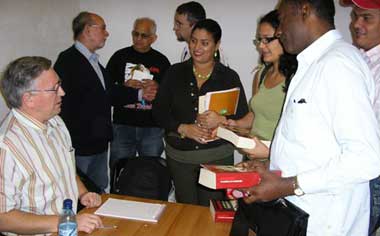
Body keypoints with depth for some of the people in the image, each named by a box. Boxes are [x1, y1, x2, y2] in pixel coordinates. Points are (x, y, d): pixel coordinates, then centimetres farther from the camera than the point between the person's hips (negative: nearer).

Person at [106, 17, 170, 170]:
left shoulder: (161, 60, 7)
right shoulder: (120, 56, 6)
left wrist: (158, 88, -9)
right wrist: (125, 86, -11)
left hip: (152, 127, 1)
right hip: (123, 124, 0)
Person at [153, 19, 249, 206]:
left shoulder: (229, 77, 2)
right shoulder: (175, 73, 6)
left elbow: (244, 119, -1)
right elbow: (159, 111, 3)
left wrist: (222, 120, -21)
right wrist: (183, 128, -12)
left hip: (217, 157, -1)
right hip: (179, 155, 2)